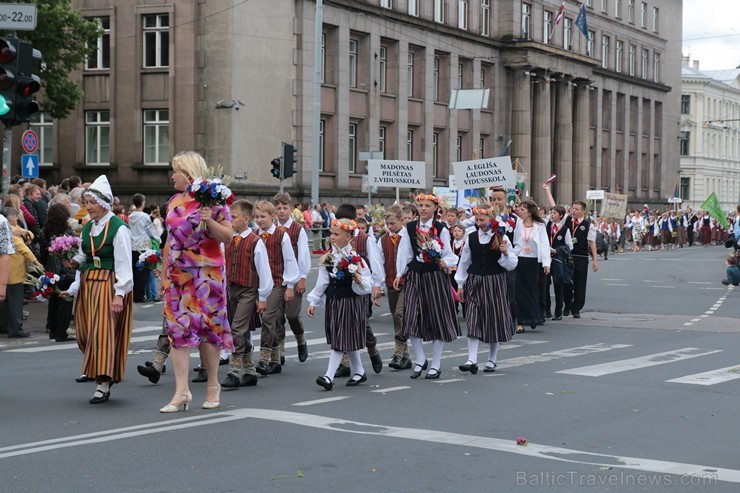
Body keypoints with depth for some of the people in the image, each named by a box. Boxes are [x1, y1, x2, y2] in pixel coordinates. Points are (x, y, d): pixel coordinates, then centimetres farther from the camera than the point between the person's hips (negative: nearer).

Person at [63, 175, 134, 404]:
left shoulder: (119, 228, -11)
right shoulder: (88, 227, 13)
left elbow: (123, 265, -14)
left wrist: (119, 294, -19)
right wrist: (73, 289, 8)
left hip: (108, 284, -8)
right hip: (87, 283, 8)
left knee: (104, 332, -9)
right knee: (85, 332, 8)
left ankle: (104, 384, -6)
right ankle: (103, 373, 25)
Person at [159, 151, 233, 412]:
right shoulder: (174, 202, 13)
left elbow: (227, 237, -7)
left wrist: (210, 220, -23)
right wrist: (163, 274, 17)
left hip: (207, 273, -5)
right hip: (178, 274, 5)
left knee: (206, 326, 1)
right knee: (177, 327, -2)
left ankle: (213, 385, 15)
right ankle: (181, 390, -3)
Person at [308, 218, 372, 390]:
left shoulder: (355, 258, -9)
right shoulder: (327, 258, 5)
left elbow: (367, 286, -7)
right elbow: (322, 282, 9)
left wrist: (357, 278, -26)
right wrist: (313, 302, 7)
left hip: (350, 303, -6)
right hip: (333, 303, 6)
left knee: (341, 341, -7)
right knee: (347, 342, 13)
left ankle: (329, 377, -10)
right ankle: (359, 372, 27)